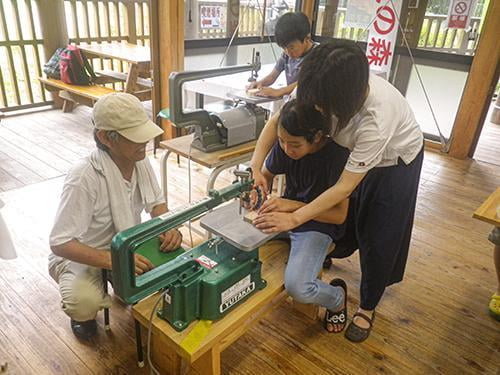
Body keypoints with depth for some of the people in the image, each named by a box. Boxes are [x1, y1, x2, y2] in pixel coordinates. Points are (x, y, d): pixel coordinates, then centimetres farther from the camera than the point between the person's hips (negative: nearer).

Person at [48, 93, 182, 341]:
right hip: (81, 256, -5)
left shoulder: (140, 161, -14)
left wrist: (169, 228, -20)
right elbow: (60, 243, -30)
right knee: (85, 302, -33)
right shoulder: (84, 178, -34)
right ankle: (83, 315, 7)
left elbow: (156, 203, 1)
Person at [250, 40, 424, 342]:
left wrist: (294, 219, -37)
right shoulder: (325, 89, -30)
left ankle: (368, 308, 23)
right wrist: (256, 167, -31)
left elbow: (345, 187, -37)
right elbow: (276, 121, -19)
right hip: (355, 151, 5)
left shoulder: (376, 118, -45)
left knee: (379, 238, 3)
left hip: (396, 160, -4)